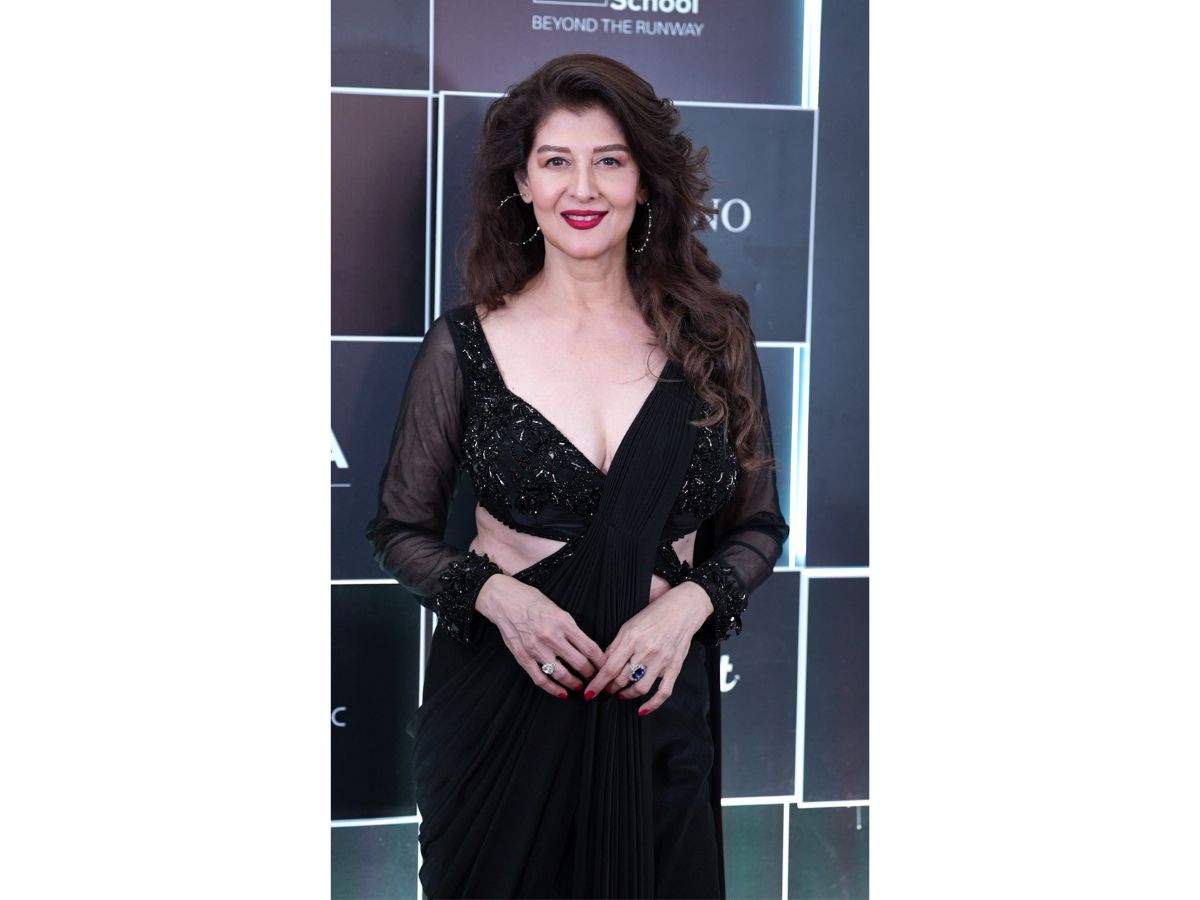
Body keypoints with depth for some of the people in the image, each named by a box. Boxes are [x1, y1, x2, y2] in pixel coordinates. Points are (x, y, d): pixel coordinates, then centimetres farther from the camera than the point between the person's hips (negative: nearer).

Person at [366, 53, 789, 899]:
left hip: (660, 703, 1)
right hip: (500, 702, -1)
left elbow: (758, 527, 6)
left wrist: (690, 603, -13)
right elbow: (400, 528, 3)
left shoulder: (712, 337, -1)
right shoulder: (465, 345, -4)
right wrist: (494, 593, -15)